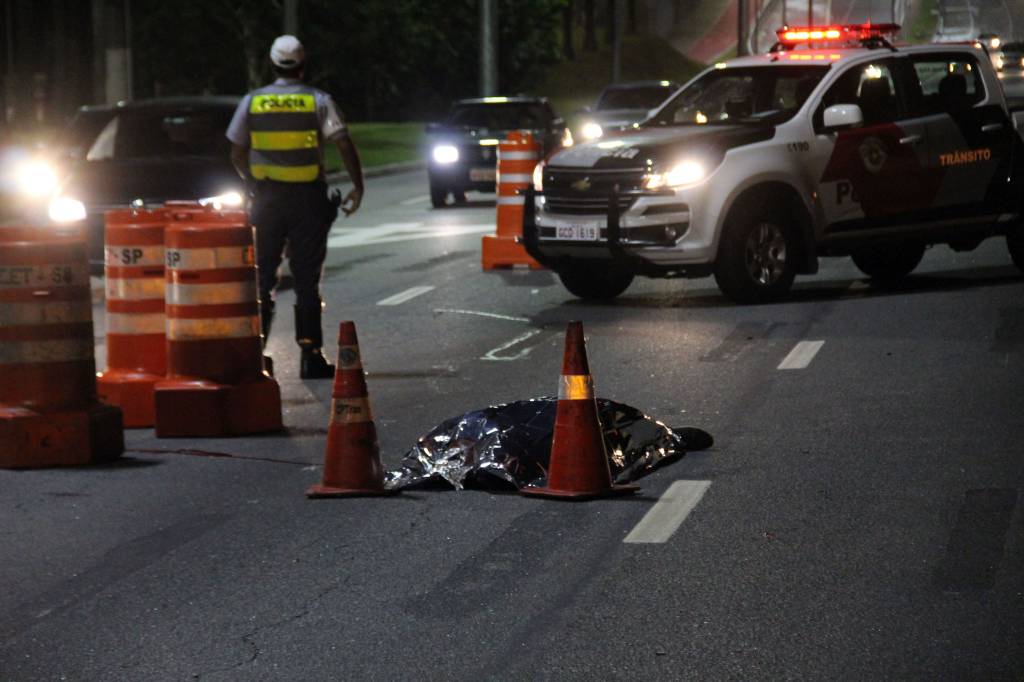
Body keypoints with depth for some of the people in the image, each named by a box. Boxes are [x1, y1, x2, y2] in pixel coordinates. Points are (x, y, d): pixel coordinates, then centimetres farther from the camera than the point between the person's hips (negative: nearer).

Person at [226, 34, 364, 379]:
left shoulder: (252, 102, 4)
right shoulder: (319, 101, -3)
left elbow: (237, 154, 7)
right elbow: (344, 145, -10)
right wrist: (358, 186, -2)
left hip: (267, 198, 1)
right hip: (308, 198, -1)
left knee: (262, 276, 9)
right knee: (307, 278, 3)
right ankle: (311, 356, 1)